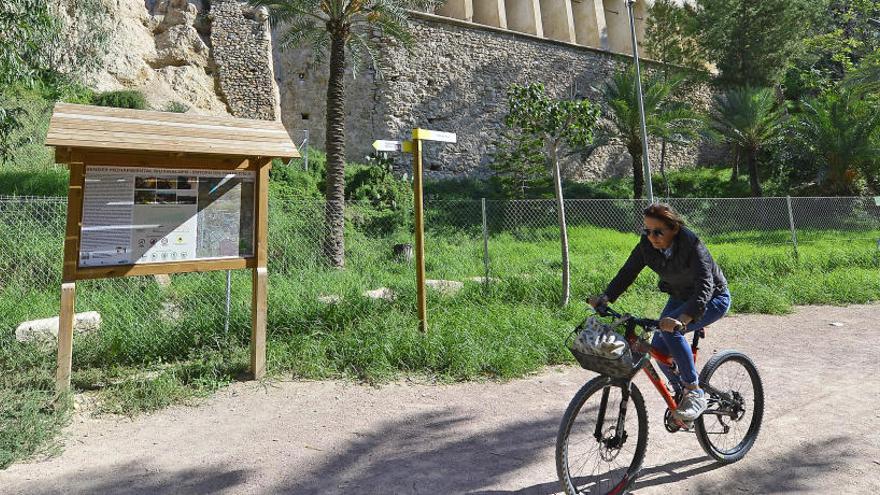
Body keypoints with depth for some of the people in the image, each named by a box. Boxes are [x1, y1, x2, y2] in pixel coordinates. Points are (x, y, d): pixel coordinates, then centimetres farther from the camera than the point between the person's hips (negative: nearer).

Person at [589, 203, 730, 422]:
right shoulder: (647, 245, -16)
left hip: (712, 298, -6)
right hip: (680, 297, 6)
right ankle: (682, 393, 19)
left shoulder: (691, 244, -32)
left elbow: (705, 285, -42)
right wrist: (605, 297, -26)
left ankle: (695, 393, -16)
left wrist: (683, 319, -57)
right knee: (658, 347, -8)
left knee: (670, 329, -31)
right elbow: (628, 272, -11)